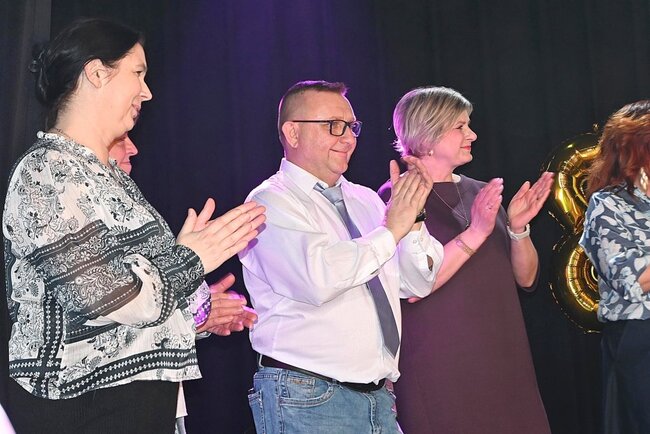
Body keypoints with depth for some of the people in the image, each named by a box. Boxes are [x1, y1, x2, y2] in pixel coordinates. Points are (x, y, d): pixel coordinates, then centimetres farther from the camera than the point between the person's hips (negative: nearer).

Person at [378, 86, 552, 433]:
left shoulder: (480, 193, 9)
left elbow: (526, 278, 9)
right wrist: (476, 232, -23)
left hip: (502, 360, 6)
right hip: (439, 368, -5)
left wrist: (517, 228, -8)